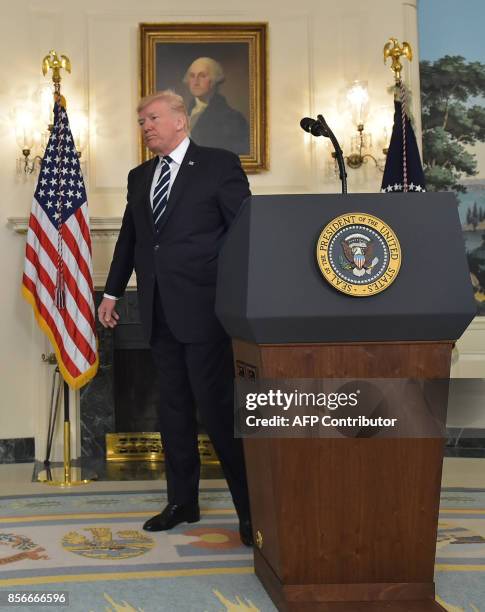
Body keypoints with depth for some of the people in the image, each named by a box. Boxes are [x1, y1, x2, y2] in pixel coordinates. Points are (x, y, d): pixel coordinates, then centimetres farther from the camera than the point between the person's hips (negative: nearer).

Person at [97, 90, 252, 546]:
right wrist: (111, 293, 24)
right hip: (159, 311, 6)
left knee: (218, 409, -6)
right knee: (173, 409, 11)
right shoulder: (139, 177, 16)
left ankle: (250, 508, 5)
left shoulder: (219, 165, -2)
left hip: (203, 309, -6)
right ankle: (182, 502, 22)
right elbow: (128, 238, 23)